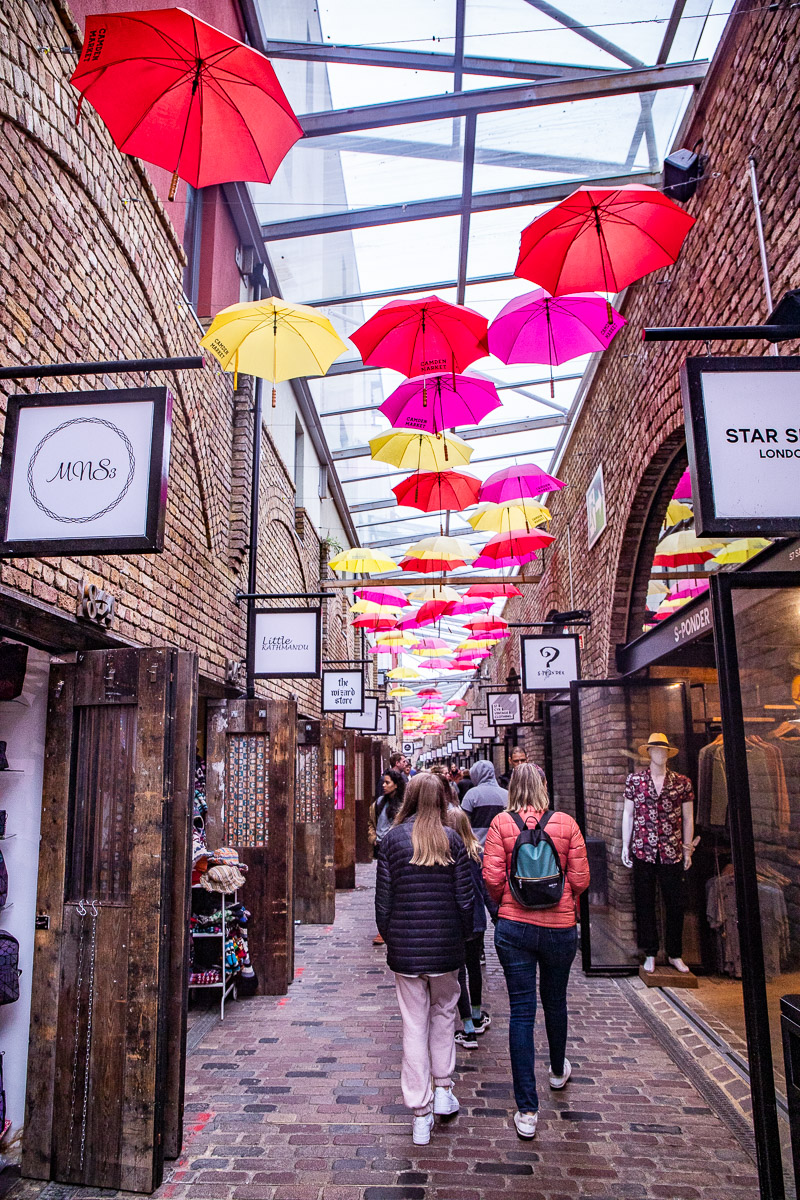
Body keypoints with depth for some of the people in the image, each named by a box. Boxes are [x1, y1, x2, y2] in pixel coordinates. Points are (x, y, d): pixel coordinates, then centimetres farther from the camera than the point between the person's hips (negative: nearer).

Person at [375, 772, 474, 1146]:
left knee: (414, 1025, 9)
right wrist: (462, 935, 13)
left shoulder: (392, 839, -6)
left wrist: (389, 937, 11)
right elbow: (465, 898, -3)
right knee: (444, 1013, 23)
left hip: (405, 948, 0)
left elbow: (383, 899, -3)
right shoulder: (451, 839, -6)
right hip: (445, 947, 0)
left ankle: (420, 1113, 15)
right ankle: (443, 1089, 25)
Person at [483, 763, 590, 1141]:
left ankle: (527, 1110, 10)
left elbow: (492, 878, -11)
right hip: (560, 927, 2)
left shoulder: (501, 823, -9)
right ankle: (558, 1070, 49)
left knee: (521, 1011, 6)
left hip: (514, 926, -1)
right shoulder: (566, 823, -7)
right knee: (555, 1002, 24)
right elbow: (580, 878, -5)